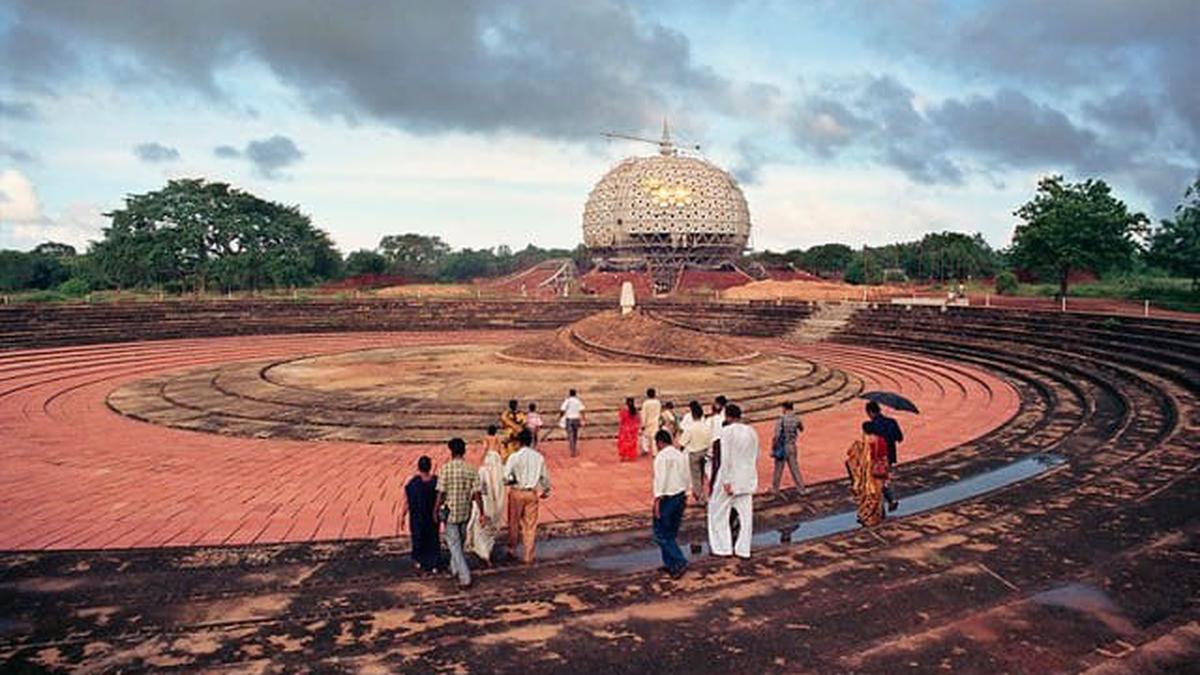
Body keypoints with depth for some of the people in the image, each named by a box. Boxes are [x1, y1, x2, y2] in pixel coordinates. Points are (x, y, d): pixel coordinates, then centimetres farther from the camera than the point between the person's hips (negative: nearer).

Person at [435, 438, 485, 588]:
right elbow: (476, 494, -6)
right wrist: (482, 514, 0)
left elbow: (441, 494, -13)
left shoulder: (445, 469, -15)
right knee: (460, 541, 24)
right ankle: (455, 567, 41)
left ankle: (465, 577, -5)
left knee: (454, 544, 2)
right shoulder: (472, 470, -5)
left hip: (450, 512, -4)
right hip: (465, 512, 4)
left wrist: (436, 511, 0)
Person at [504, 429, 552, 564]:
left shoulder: (514, 457, -13)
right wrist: (546, 490, 22)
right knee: (531, 525, 7)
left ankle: (512, 549, 33)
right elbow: (545, 476, 7)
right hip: (532, 493, 2)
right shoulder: (539, 457, -2)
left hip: (517, 492, -2)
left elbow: (505, 476, -19)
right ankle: (528, 556, 10)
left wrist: (512, 480, 2)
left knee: (514, 522, 17)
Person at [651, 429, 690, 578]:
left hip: (667, 497, -8)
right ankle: (670, 564, 19)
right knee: (671, 534, 16)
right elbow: (687, 477, 13)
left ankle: (680, 562, -10)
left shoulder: (661, 456, -13)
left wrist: (657, 499, -16)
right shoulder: (681, 455, 10)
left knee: (661, 535, -1)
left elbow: (661, 478, -18)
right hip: (680, 496, 8)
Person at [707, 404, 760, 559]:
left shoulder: (726, 431, -13)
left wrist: (726, 481, -17)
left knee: (718, 511, 8)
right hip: (747, 479, 6)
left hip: (730, 477, -5)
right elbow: (756, 457, 11)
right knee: (745, 513, 9)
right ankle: (743, 549, 13)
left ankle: (723, 547, 10)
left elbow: (725, 458, -18)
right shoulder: (751, 431, 5)